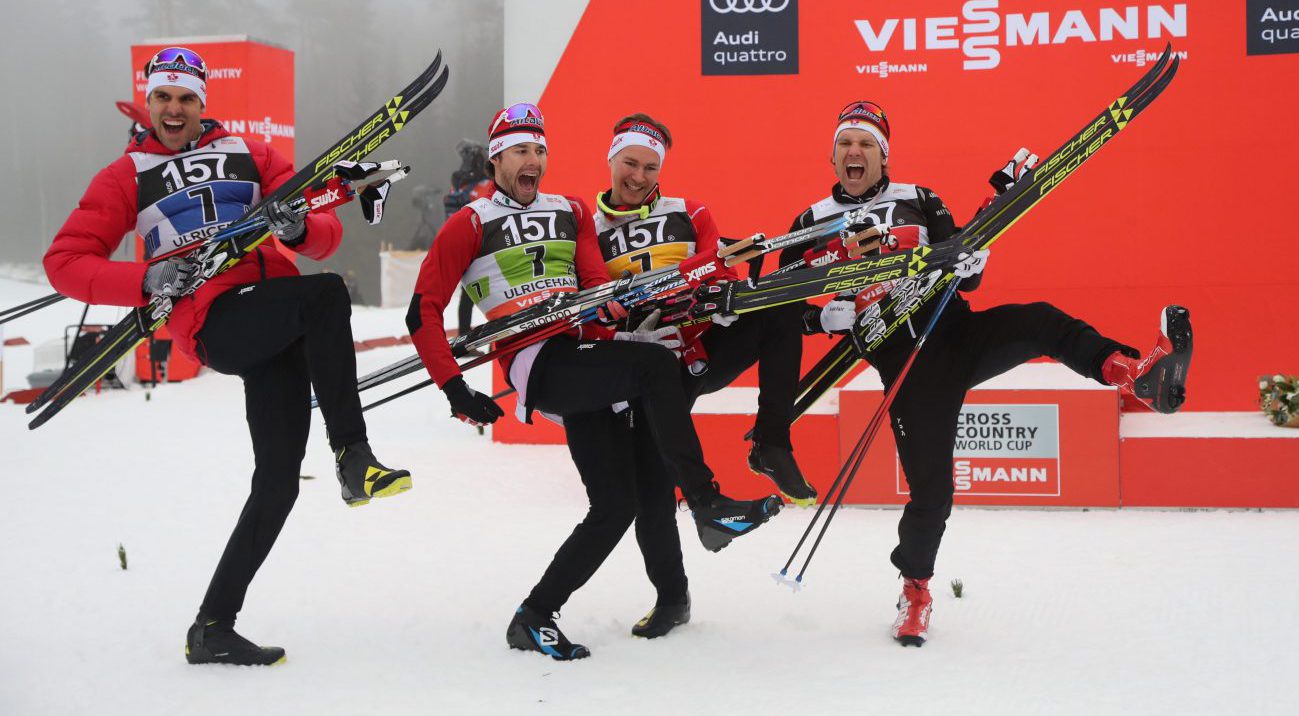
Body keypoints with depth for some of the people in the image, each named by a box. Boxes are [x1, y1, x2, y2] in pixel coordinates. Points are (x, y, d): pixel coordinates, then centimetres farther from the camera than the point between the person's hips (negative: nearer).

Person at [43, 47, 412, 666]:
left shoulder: (249, 155, 20)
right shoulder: (127, 177, 14)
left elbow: (328, 234, 16)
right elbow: (65, 262, 7)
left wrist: (300, 227, -10)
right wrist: (146, 280, -11)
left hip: (279, 323, 4)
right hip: (215, 322, -4)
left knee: (279, 476, -2)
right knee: (327, 293, -33)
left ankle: (212, 629, 7)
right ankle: (353, 455, -31)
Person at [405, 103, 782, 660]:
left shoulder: (572, 213, 21)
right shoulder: (471, 225, 5)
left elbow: (597, 288, 12)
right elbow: (423, 310, 1)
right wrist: (455, 388, -6)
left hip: (584, 359, 6)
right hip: (538, 366, -6)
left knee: (612, 504, -3)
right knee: (655, 364, -29)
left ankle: (535, 618, 10)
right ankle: (707, 507, -29)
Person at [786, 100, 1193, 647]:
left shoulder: (919, 203, 11)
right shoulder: (812, 225, 8)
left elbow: (966, 277, 12)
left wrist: (969, 260, -11)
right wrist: (832, 315, -12)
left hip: (957, 332, 1)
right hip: (908, 366, -1)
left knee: (1039, 323, -28)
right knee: (930, 485, -3)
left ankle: (1138, 374, -45)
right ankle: (915, 586, 18)